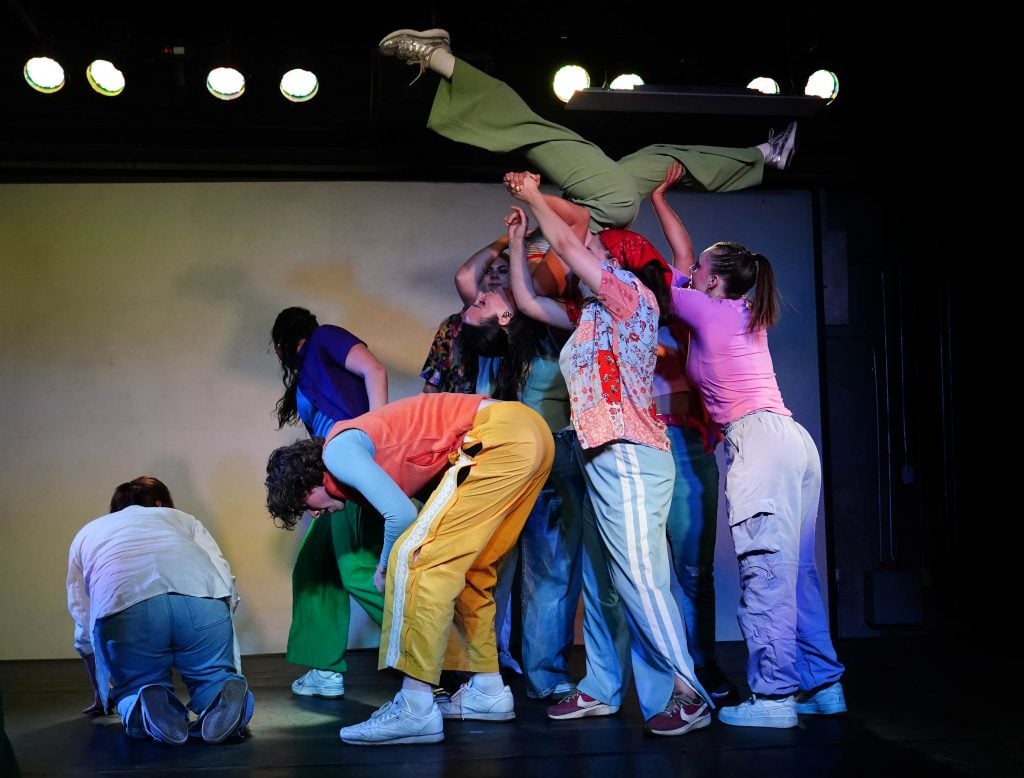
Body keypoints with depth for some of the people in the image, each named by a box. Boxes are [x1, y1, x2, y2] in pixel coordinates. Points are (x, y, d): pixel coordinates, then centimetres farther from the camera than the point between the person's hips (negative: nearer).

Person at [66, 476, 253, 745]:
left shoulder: (87, 534, 40)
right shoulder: (182, 518, 38)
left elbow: (85, 631, 41)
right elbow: (227, 585, 25)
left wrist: (100, 694, 53)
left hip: (121, 608, 0)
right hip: (203, 600, 0)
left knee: (134, 689, 23)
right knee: (214, 679, 21)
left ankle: (145, 707, -10)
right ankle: (224, 700, -12)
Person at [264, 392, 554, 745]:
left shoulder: (338, 450, -1)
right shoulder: (364, 450, 26)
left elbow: (401, 514, -9)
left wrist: (385, 567, 8)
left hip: (499, 437, -10)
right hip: (527, 432, 10)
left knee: (412, 558, -8)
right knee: (468, 568, 20)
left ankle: (416, 709, -9)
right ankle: (488, 690, 26)